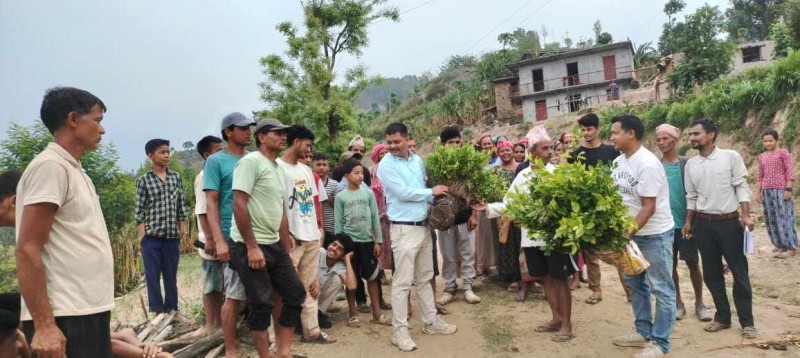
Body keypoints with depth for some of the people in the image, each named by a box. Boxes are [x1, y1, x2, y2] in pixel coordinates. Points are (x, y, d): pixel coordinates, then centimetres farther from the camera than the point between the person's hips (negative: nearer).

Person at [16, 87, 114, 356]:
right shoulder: (51, 166, -12)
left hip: (88, 311, 9)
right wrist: (44, 325, -21)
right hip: (66, 319, -9)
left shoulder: (74, 170, 16)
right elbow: (27, 250, -17)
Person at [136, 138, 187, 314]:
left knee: (171, 275, 9)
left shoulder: (176, 177, 8)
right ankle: (157, 311, 13)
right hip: (151, 236, -2)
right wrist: (143, 236, -7)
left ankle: (171, 310, 20)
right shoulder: (143, 180, 0)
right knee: (153, 276, 3)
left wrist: (183, 229, 5)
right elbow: (139, 211, -1)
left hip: (172, 235, 2)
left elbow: (181, 206, 10)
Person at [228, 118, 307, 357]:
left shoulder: (279, 169, 16)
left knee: (295, 294, 9)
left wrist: (286, 246, 17)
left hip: (274, 245, 9)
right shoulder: (251, 161, -10)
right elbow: (239, 205, -18)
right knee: (261, 305, -3)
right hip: (250, 246, -9)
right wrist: (252, 247, -20)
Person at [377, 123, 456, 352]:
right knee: (402, 281, -2)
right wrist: (432, 192, -8)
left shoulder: (417, 160, 9)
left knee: (424, 278, 17)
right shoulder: (386, 165, -11)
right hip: (404, 229, -7)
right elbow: (403, 193, -19)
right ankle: (400, 330, 7)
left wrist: (434, 199, -3)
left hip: (424, 226, 7)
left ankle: (431, 322, 29)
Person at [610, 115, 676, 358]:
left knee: (661, 288, 2)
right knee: (635, 282, 17)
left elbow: (649, 208, -22)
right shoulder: (619, 161, 3)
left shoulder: (647, 164, -22)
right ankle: (644, 332, 31)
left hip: (655, 233, -9)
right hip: (632, 232, 9)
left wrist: (625, 235, -24)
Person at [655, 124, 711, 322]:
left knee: (693, 263, 7)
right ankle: (678, 303, 22)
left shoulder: (687, 164, -2)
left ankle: (699, 302, 22)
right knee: (671, 265, 9)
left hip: (686, 222, -1)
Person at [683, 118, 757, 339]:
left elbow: (741, 187, -6)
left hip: (729, 222, -4)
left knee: (739, 272, 3)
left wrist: (746, 216, -14)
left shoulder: (730, 156, -5)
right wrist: (689, 222, 8)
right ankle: (722, 317, 23)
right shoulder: (690, 164, 6)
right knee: (711, 273, 9)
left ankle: (747, 322, 15)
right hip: (703, 224, 4)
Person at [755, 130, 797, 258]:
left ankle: (791, 247, 0)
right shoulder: (761, 156, 12)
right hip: (767, 191, 6)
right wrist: (758, 192, 12)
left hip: (781, 189, -6)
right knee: (772, 219, 8)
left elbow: (790, 172, -7)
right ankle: (780, 245, 18)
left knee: (784, 217, -5)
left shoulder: (783, 153, -3)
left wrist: (788, 189, -14)